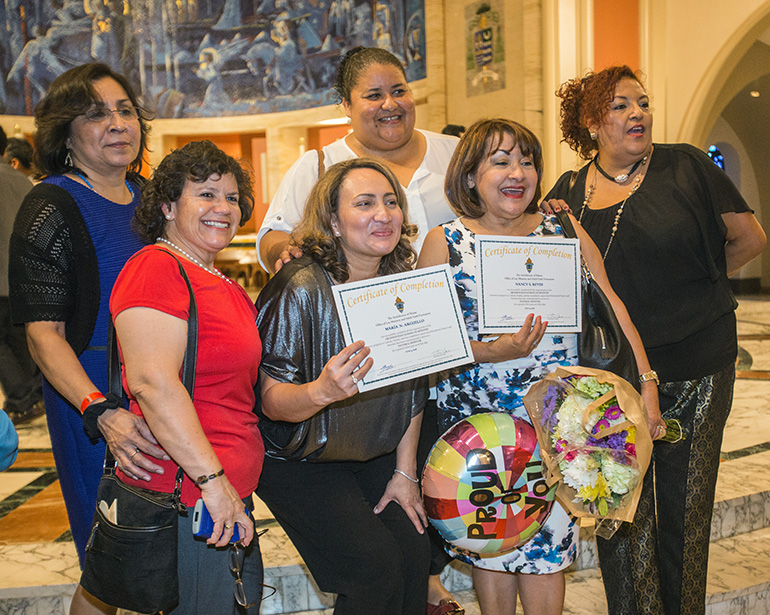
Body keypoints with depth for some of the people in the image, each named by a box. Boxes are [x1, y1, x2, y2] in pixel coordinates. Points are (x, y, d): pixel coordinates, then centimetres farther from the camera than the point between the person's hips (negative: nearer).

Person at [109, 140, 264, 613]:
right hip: (185, 499, -9)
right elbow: (152, 382, -25)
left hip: (230, 494, 10)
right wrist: (212, 480, -24)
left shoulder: (223, 285, 16)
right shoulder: (156, 268, -14)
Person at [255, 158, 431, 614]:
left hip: (378, 456, 5)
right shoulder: (300, 289, -21)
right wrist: (321, 391, -43)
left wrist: (405, 473, 3)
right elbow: (272, 400, -22)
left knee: (416, 552, -7)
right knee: (375, 568, -14)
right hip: (300, 461, -5)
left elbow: (414, 386, 5)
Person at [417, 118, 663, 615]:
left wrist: (646, 384, -3)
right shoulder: (445, 243, 0)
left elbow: (611, 310, 5)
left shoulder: (564, 232, 5)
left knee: (545, 543, 2)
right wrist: (490, 352, -21)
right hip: (476, 415, 0)